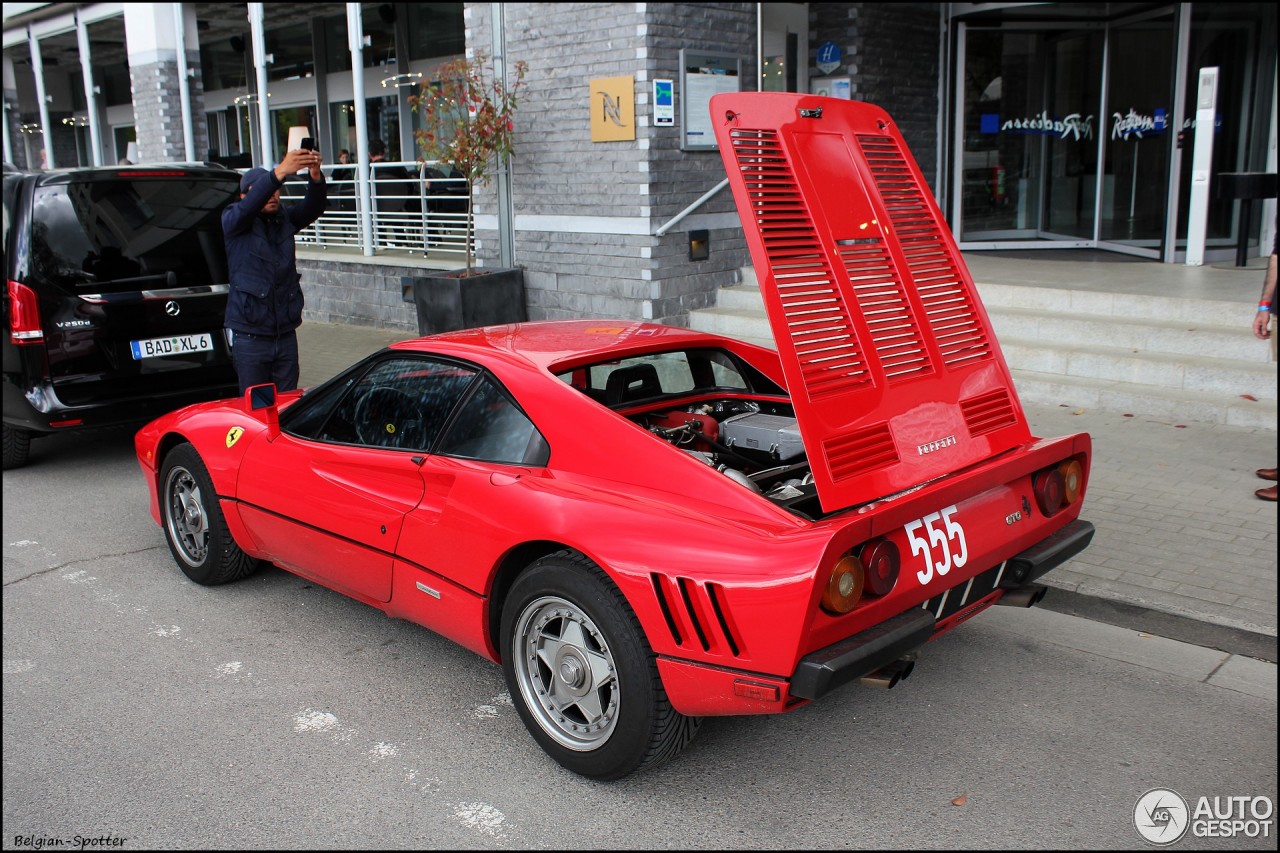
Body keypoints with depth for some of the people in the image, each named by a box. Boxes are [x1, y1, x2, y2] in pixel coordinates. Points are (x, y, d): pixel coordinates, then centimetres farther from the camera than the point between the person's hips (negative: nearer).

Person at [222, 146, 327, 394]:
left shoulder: (285, 219, 8)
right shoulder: (233, 221, -1)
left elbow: (313, 207, -9)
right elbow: (250, 205, -22)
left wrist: (315, 176, -31)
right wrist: (280, 172, -37)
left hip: (286, 334, 4)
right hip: (249, 336, -4)